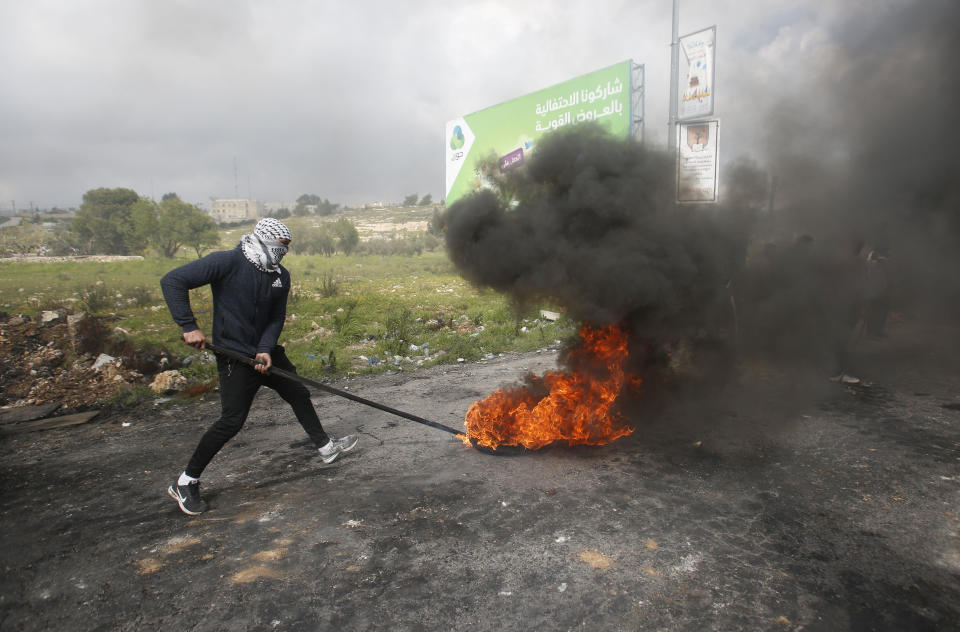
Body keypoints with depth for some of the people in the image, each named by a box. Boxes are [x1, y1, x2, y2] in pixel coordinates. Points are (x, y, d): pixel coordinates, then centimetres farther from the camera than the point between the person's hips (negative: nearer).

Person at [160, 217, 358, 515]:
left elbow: (276, 318, 5)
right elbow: (172, 281, -19)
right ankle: (185, 483, 7)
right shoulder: (228, 262, -18)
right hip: (234, 354, -7)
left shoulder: (281, 276, 2)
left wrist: (266, 349, -12)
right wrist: (189, 326, -22)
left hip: (266, 351, 7)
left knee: (299, 393, 16)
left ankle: (326, 446, 35)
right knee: (232, 420, -9)